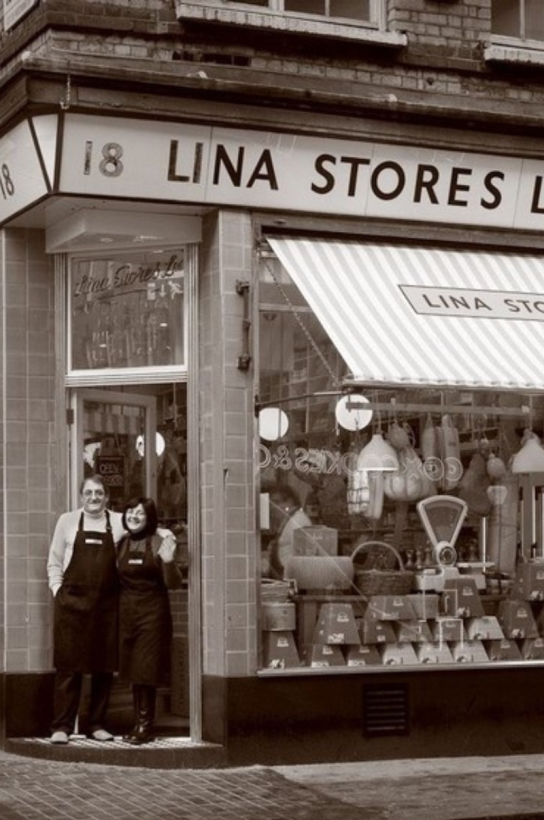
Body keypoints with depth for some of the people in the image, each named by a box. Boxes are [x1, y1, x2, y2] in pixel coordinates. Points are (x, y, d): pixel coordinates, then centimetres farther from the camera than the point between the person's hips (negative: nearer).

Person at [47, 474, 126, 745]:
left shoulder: (119, 523, 6)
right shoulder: (67, 521, 6)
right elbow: (54, 561, 10)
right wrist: (58, 590, 1)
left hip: (107, 605, 1)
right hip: (72, 602, -1)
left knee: (104, 666, 5)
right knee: (69, 665, -1)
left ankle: (97, 724, 16)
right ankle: (61, 726, 3)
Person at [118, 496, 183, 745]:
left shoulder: (158, 542, -6)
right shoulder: (121, 544, 9)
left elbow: (173, 584, -10)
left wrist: (168, 559, -24)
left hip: (152, 612, -5)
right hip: (126, 612, 5)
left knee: (146, 671, -5)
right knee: (132, 671, 7)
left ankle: (145, 726, 1)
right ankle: (139, 724, 13)